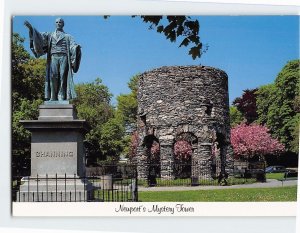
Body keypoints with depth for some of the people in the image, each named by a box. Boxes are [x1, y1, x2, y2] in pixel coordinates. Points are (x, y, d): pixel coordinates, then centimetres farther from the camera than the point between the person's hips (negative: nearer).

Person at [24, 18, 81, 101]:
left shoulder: (68, 36, 20)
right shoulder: (50, 35, 23)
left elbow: (73, 46, 3)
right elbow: (39, 36, 8)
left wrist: (77, 47, -22)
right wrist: (31, 28, -7)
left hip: (64, 57, -1)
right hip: (53, 57, 1)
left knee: (63, 76, -15)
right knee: (53, 75, -16)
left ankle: (61, 96, -19)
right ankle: (53, 97, -19)